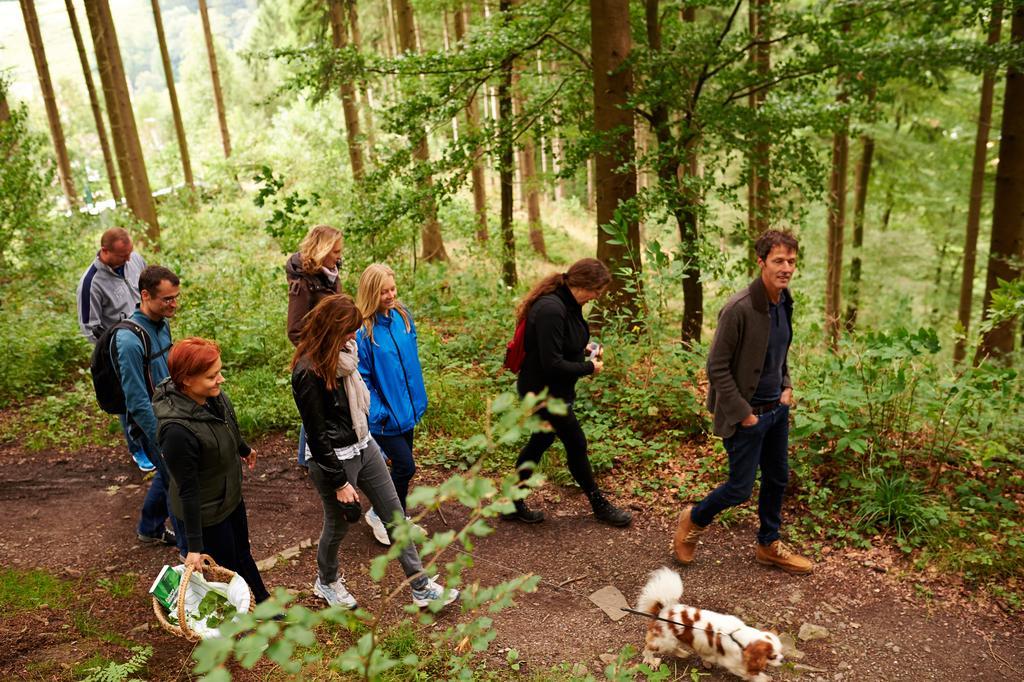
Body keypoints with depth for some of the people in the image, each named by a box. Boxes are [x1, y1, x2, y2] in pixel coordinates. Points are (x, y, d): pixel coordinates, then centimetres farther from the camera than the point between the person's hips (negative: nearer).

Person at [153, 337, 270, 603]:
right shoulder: (177, 430, -37)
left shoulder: (213, 395, -16)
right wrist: (194, 546, -20)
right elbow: (187, 491, -28)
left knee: (242, 552, 28)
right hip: (207, 512, -7)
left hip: (231, 495, 7)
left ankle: (263, 602, 50)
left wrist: (244, 450, 27)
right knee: (227, 570, 15)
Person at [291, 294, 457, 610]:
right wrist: (339, 482, -17)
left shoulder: (340, 353, -2)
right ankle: (326, 582, 45)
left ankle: (421, 587, 22)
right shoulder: (308, 372, -25)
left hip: (363, 447, 8)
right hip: (333, 460, -8)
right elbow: (317, 435, -21)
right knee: (338, 525, 15)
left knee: (395, 516, 11)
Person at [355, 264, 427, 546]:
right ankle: (378, 515, 19)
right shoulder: (362, 329, -21)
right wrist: (378, 412, -18)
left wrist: (419, 397, 12)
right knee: (405, 466, -4)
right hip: (384, 413, -6)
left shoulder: (403, 316, -1)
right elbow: (361, 377, -16)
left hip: (406, 407, 7)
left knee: (402, 464, 17)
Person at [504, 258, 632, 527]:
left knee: (541, 440, 20)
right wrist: (589, 368, -17)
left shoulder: (568, 303, 0)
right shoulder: (551, 309, -30)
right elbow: (552, 364, -29)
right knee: (576, 444, 7)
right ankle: (599, 505, 27)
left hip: (555, 390, 10)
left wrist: (584, 348, 0)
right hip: (544, 391, -10)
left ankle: (513, 502, 32)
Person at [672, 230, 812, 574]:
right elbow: (716, 367, -21)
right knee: (740, 488, 3)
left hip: (778, 409, 8)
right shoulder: (739, 309, -24)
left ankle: (769, 545, 37)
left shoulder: (784, 302, 1)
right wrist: (742, 414, -17)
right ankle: (695, 519, 30)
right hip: (747, 414, -8)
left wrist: (786, 386, 4)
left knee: (777, 479, 18)